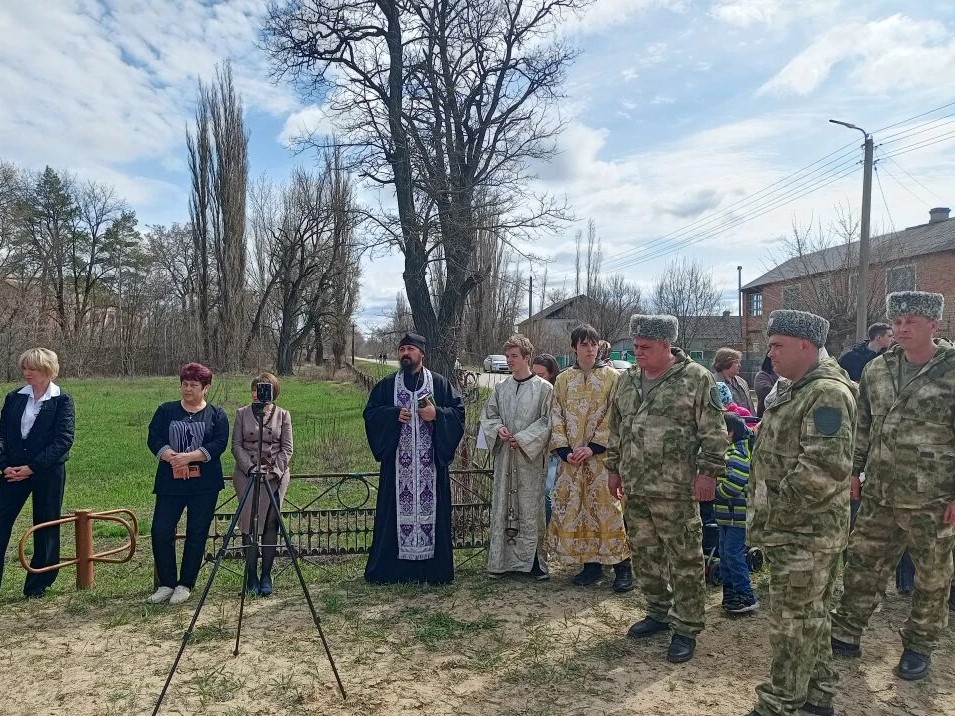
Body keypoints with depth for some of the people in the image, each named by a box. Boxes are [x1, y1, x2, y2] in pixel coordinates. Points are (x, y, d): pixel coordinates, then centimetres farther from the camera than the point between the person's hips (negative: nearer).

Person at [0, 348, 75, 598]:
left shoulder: (61, 400, -6)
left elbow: (64, 439, -12)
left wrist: (32, 467, -15)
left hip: (48, 473, -3)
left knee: (46, 528, 6)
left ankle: (37, 586, 20)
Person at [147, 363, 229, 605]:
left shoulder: (216, 414, 5)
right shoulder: (166, 411, 10)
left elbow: (219, 444, -7)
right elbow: (154, 440, 0)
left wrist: (189, 456, -20)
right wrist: (172, 458, -18)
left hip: (204, 485, -1)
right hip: (170, 483, 2)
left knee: (197, 535, 3)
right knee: (160, 532, -4)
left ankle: (185, 585, 16)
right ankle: (166, 584, 12)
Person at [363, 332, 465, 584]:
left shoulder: (439, 383, 6)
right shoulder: (386, 385, 9)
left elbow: (458, 411, 4)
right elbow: (371, 413, 6)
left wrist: (437, 414, -13)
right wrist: (394, 414, -10)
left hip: (431, 461, 0)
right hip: (397, 462, 1)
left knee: (431, 507, 2)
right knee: (397, 510, 2)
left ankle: (435, 568, 12)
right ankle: (388, 567, 12)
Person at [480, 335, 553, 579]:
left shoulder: (543, 388, -4)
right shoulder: (501, 387, 9)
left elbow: (547, 421, -6)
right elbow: (488, 415, 13)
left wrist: (523, 439, -14)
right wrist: (498, 429, -8)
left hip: (531, 457, -4)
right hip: (505, 456, 4)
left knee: (530, 507, 1)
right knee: (502, 506, 7)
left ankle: (533, 559, 12)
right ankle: (502, 559, 17)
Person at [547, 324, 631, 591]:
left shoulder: (611, 376, 1)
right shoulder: (563, 379, 9)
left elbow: (614, 417, -5)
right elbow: (557, 417, 6)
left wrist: (593, 447, -13)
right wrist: (565, 450, -7)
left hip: (601, 456, -3)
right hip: (571, 457, 3)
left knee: (608, 507, -5)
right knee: (574, 508, 5)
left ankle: (622, 565, 6)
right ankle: (591, 564, 17)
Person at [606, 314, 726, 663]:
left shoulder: (696, 378, -7)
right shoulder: (627, 380, 11)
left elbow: (713, 431, -8)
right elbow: (616, 429, 18)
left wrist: (708, 471, -13)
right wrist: (614, 467, 17)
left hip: (675, 489, -6)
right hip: (635, 486, 6)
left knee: (685, 559, 2)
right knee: (645, 554, 16)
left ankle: (686, 627, 15)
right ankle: (659, 612, 33)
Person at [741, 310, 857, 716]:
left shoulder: (827, 392, -19)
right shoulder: (799, 390, 14)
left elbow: (826, 466, -29)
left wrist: (777, 512, -20)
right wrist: (766, 515, 14)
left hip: (805, 533, -10)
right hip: (796, 530, 10)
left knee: (791, 620, 1)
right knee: (810, 614, 20)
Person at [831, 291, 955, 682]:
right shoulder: (876, 369, 4)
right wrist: (852, 470, 10)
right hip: (878, 495, 4)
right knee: (862, 566, 12)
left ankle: (919, 646, 30)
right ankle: (846, 633, 26)